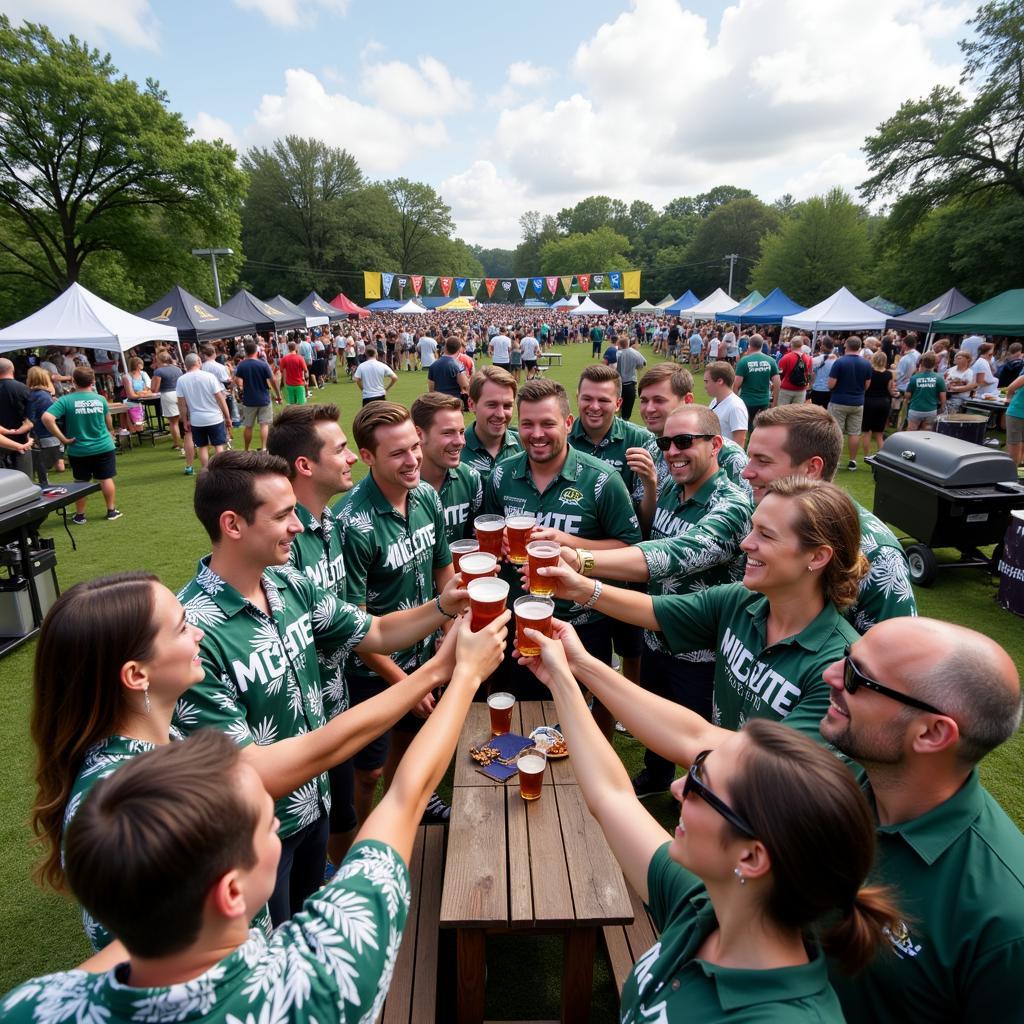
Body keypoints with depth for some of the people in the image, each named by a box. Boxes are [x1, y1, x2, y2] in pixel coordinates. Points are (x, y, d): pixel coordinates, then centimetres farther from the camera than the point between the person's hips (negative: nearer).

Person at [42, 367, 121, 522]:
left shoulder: (65, 400, -10)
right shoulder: (100, 399, -5)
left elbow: (46, 418, -22)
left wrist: (62, 438, -14)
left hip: (78, 450, 0)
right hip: (104, 447, 1)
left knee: (80, 482, 11)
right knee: (106, 479, 11)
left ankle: (80, 516, 20)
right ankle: (111, 511, 18)